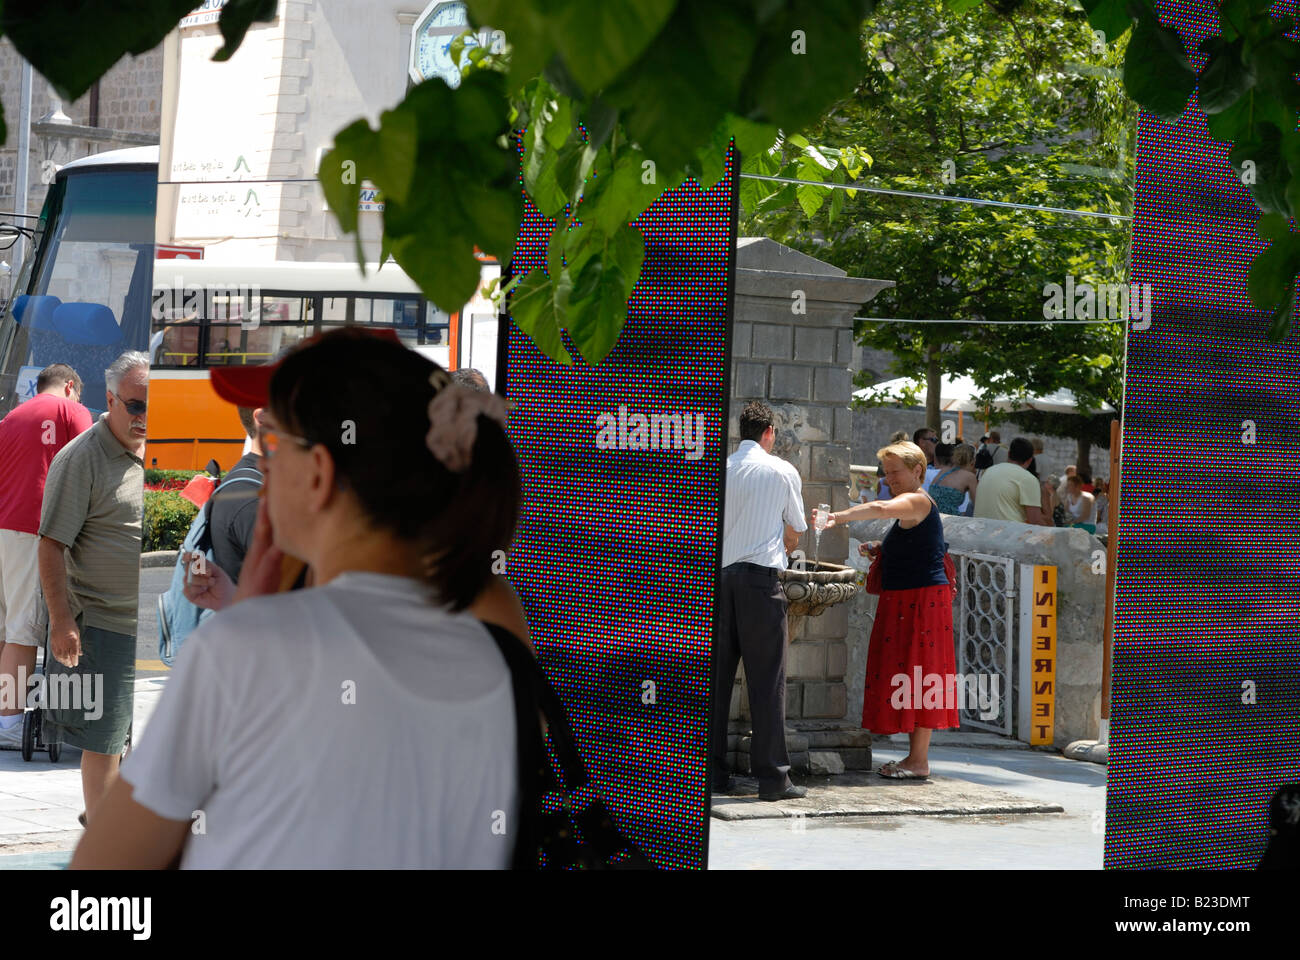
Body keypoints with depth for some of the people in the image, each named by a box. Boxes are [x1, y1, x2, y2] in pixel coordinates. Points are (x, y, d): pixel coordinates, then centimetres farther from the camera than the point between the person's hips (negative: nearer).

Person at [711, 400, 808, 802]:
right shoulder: (783, 472, 1)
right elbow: (795, 531, 12)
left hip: (718, 575, 4)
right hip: (760, 578, -4)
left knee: (716, 677, 8)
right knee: (766, 679, -2)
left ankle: (712, 772, 9)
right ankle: (772, 776, -4)